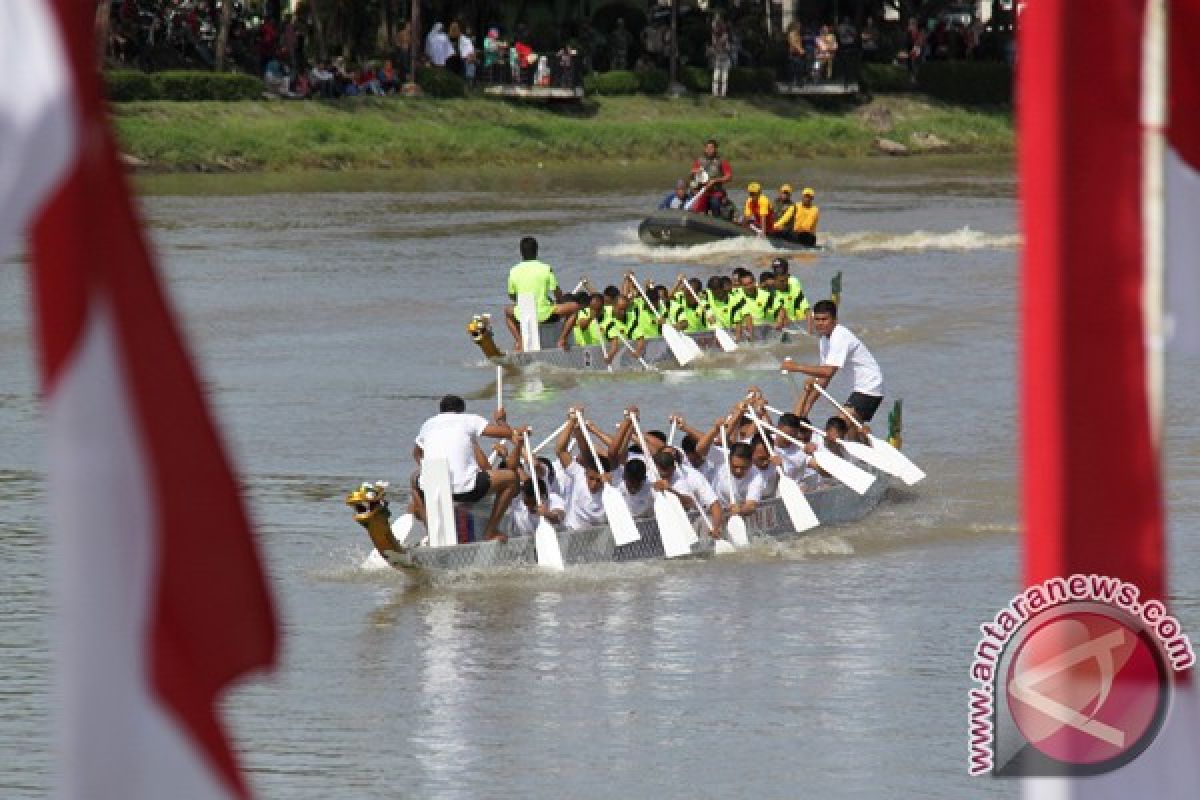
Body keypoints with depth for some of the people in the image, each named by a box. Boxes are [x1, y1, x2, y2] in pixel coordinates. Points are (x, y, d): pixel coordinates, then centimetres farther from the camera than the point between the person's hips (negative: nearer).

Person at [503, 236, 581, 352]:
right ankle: (562, 339, 2)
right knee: (574, 307, 14)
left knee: (508, 312, 37)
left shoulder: (514, 272, 1)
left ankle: (520, 341, 16)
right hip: (544, 314, -3)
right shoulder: (546, 269, -4)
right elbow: (557, 293, 0)